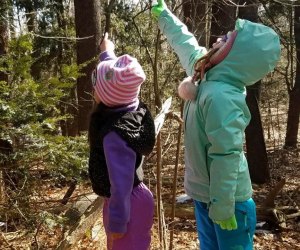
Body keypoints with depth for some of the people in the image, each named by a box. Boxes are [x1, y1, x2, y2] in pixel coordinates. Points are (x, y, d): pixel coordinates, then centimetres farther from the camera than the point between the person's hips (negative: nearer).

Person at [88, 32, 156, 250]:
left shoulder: (116, 134, -33)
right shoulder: (132, 108, -8)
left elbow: (121, 183, -28)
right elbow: (116, 75, 12)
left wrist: (116, 223, -17)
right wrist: (107, 53, 29)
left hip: (127, 204, -9)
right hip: (133, 198, 9)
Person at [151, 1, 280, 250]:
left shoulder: (222, 96, -28)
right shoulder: (207, 75, -3)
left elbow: (226, 158, -28)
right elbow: (185, 42, 14)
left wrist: (222, 208, -22)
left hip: (227, 200, -8)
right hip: (205, 192, 8)